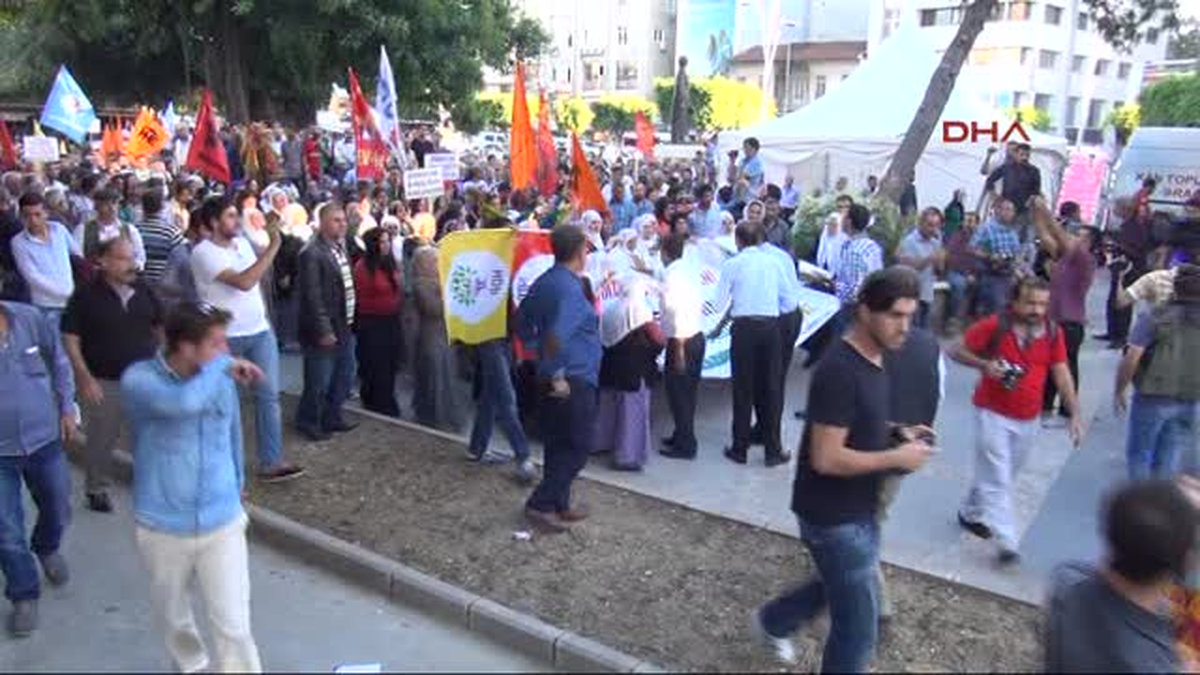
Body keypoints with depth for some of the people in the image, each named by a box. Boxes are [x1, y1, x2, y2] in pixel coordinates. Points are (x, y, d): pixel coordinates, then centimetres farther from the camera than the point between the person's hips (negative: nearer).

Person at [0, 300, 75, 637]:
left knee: (58, 510, 20)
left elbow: (59, 362, 3)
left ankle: (47, 549, 53)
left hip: (44, 438, 2)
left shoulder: (30, 319, -13)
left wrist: (66, 408, 4)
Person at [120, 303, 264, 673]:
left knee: (234, 626, -3)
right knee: (174, 619, 22)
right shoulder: (138, 379, -17)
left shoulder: (222, 381, -4)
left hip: (223, 523, 1)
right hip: (163, 527, -1)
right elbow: (184, 402, -39)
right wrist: (223, 363, -25)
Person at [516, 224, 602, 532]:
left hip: (555, 378, 9)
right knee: (577, 448, 3)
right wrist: (556, 376, -21)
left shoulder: (544, 282, 8)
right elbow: (556, 337, -30)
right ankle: (541, 504, 4)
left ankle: (558, 505, 27)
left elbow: (522, 322, 17)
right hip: (573, 380, -9)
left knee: (558, 445, 17)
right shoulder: (571, 288, -20)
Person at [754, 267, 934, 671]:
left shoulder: (873, 358, 3)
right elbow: (826, 459, -28)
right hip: (834, 516, -9)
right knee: (859, 627, 3)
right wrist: (897, 458, -21)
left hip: (858, 508, 10)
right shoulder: (840, 371, -27)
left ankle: (774, 622, 52)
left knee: (838, 588, 29)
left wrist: (895, 432, 0)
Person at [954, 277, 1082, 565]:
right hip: (993, 414, -4)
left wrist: (1075, 414, -7)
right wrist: (984, 365, -25)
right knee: (997, 479, -4)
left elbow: (1061, 374, -1)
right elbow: (957, 351, -7)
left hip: (1028, 419, 5)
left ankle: (970, 513, 40)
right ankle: (1007, 543, 0)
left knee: (999, 475, 18)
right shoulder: (994, 326, -15)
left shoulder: (1052, 332, -4)